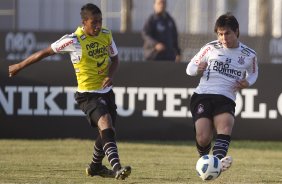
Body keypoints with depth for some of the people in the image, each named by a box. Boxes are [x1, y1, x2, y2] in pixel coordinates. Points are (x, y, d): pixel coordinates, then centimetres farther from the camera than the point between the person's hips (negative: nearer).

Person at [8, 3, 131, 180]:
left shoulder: (107, 35, 0)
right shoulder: (74, 40, -17)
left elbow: (114, 59, 14)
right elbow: (46, 52, -6)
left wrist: (110, 76, -8)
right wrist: (20, 66, 2)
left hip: (106, 91, 7)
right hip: (88, 94, -7)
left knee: (107, 131, 17)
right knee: (106, 125, -27)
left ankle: (96, 166, 41)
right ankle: (117, 168, -37)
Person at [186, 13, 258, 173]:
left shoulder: (249, 55, 12)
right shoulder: (211, 48, 11)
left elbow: (253, 73, 33)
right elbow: (190, 68, 19)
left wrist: (247, 82, 8)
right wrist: (198, 69, -7)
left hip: (226, 100, 0)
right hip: (202, 96, 0)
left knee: (226, 126, -34)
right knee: (203, 138, -19)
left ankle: (218, 160, -57)